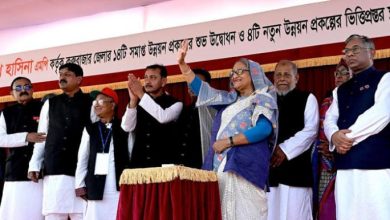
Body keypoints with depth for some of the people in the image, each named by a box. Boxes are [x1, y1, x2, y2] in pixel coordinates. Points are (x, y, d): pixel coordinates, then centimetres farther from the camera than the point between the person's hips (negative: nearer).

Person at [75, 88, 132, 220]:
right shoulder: (90, 129, 11)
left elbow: (132, 156, 3)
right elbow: (82, 158, 10)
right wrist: (80, 184, 4)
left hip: (120, 185, -2)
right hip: (96, 186, 2)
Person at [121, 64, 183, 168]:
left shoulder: (175, 104, 2)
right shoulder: (138, 103, 12)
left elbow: (163, 117, -19)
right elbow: (127, 127, -3)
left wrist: (141, 94, -19)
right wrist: (133, 99, -16)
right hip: (139, 163, 3)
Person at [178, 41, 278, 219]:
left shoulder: (263, 100, 4)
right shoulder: (228, 100, 22)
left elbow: (264, 129, -13)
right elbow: (200, 88, 23)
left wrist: (228, 141, -12)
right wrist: (182, 63, 14)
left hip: (245, 167, -6)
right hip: (220, 167, 6)